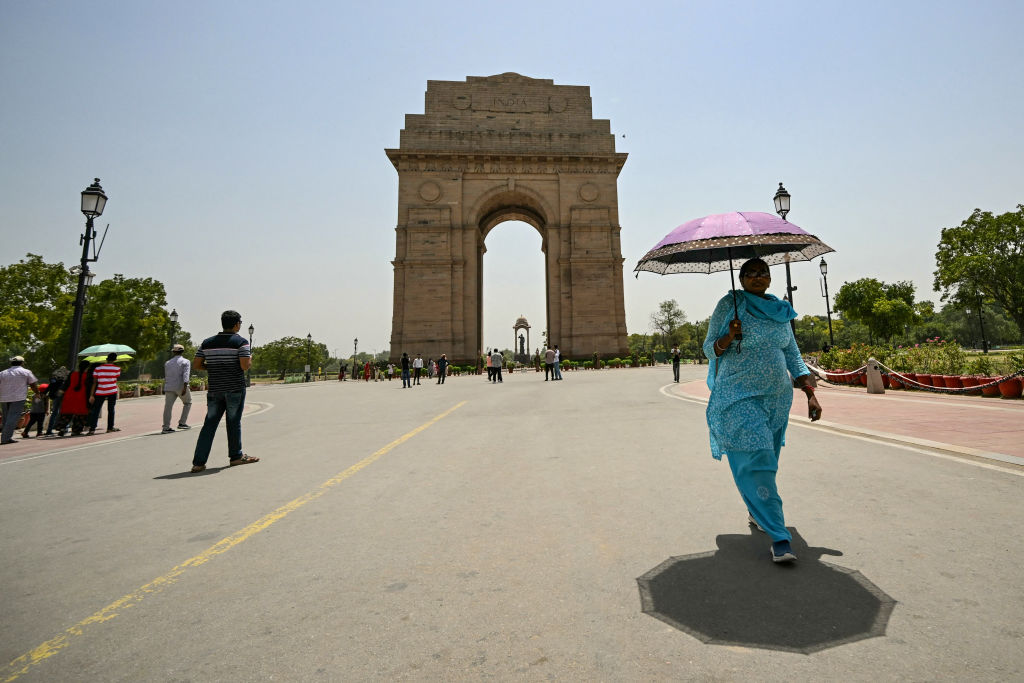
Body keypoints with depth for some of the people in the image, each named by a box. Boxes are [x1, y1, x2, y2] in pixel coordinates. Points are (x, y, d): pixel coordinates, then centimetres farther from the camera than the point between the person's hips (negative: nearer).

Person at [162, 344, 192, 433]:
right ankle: (182, 423, 8)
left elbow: (165, 377, 22)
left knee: (168, 406, 0)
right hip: (181, 387, -4)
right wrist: (185, 387, -22)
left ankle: (166, 428, -4)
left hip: (169, 388, 4)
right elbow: (186, 375, -15)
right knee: (187, 403, 15)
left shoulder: (167, 363, 15)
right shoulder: (186, 362, 0)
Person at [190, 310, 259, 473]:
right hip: (235, 388, -4)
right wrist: (250, 359, 4)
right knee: (234, 422, 7)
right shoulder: (241, 342, -7)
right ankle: (236, 456, 20)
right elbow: (245, 366, -16)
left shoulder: (207, 342, 8)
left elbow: (196, 365, 6)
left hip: (214, 389, 4)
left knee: (209, 424, 6)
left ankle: (198, 462, 2)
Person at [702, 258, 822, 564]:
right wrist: (729, 337, -22)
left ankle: (755, 512, 36)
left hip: (778, 397, 6)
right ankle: (779, 537, -8)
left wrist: (810, 394, 8)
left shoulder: (780, 311, 12)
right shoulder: (729, 304, -3)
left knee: (767, 459, 14)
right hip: (740, 398, -5)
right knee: (755, 461, -12)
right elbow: (709, 349, -2)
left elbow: (793, 356, 15)